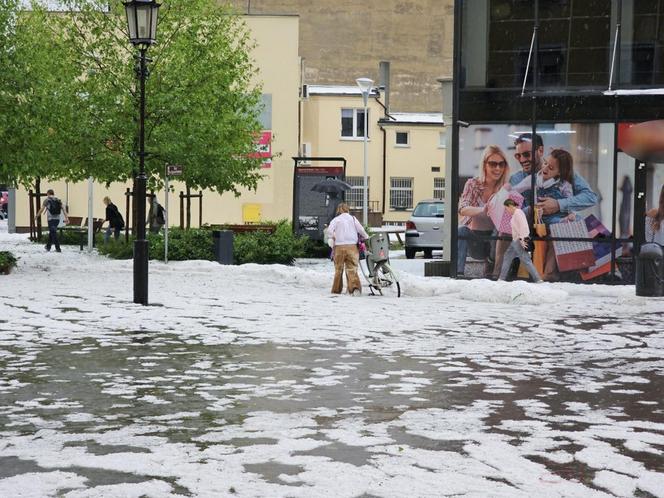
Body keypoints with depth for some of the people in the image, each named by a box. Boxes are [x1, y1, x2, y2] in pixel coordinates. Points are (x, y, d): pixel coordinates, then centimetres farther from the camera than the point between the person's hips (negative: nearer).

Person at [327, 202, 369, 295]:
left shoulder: (336, 219, 6)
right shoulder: (353, 218, 10)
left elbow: (329, 230, -8)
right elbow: (361, 230, 3)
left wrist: (333, 239, 6)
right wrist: (367, 238, 18)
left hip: (339, 246, 0)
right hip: (352, 246, 0)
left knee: (338, 269, 12)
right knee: (352, 269, -2)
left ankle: (336, 289, 17)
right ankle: (355, 287, -23)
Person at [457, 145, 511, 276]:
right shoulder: (473, 184, -6)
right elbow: (462, 209, -22)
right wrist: (482, 210, -44)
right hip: (473, 237, -1)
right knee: (460, 232, -31)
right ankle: (458, 273, -35)